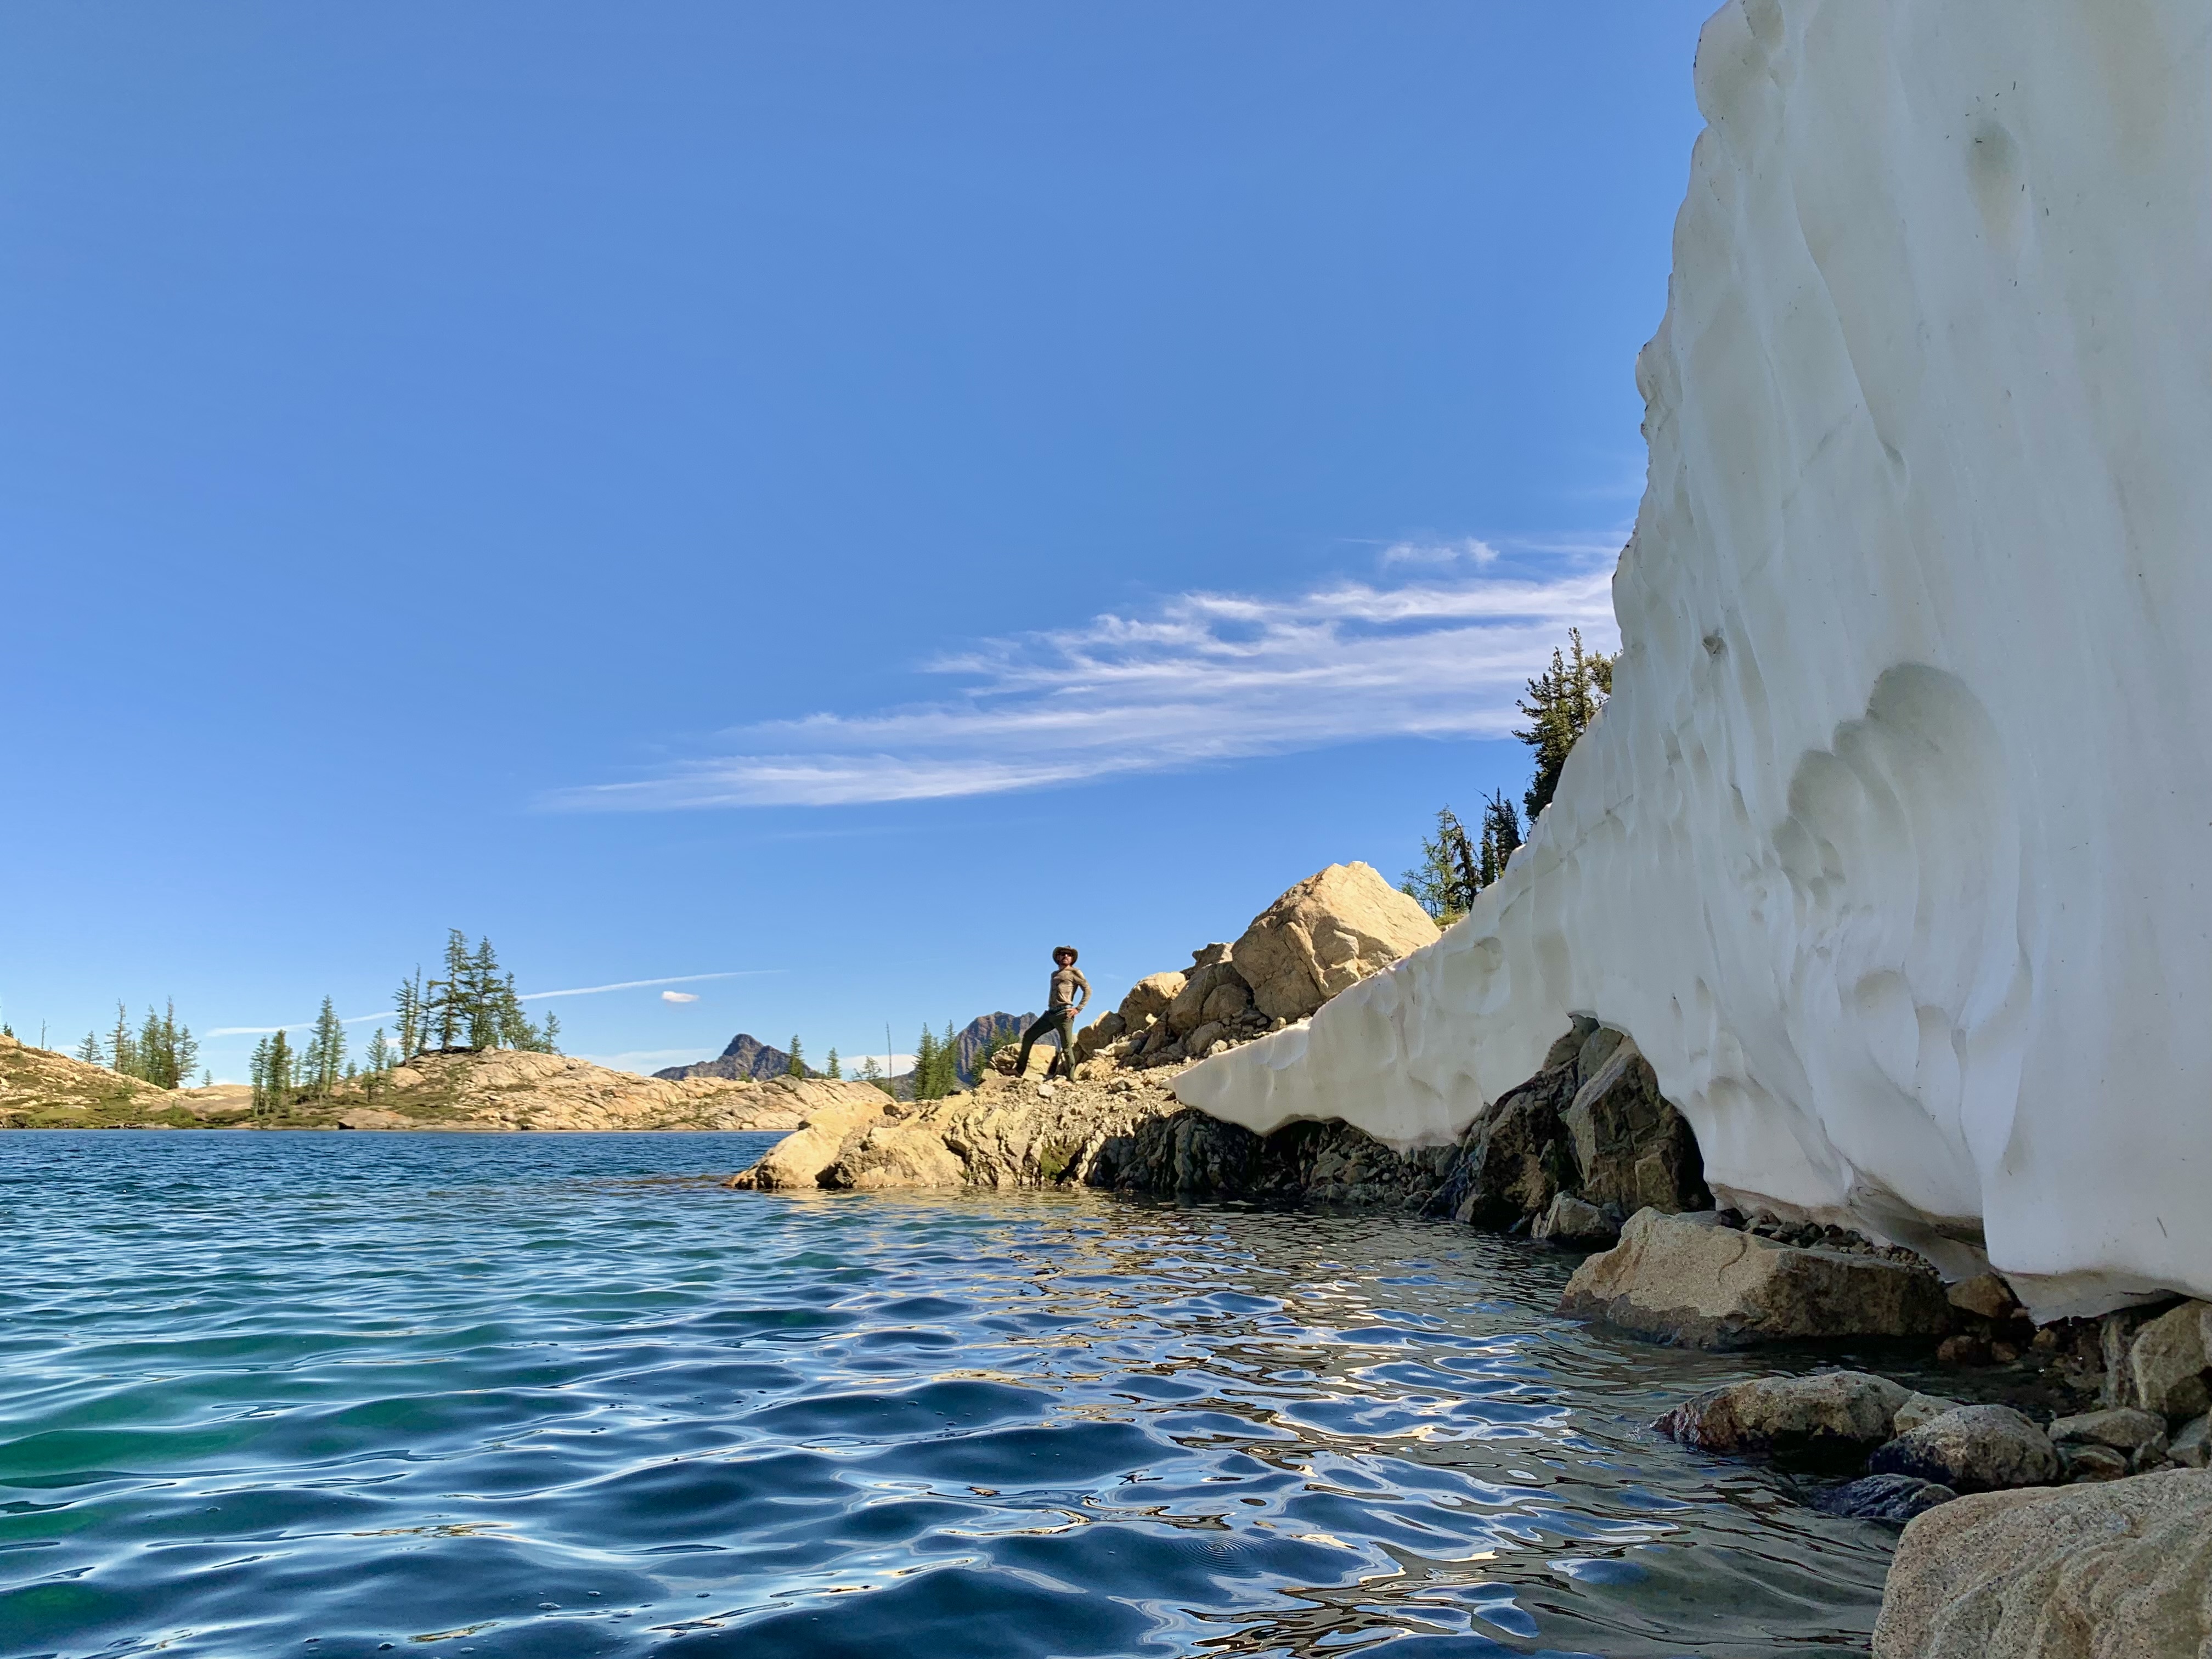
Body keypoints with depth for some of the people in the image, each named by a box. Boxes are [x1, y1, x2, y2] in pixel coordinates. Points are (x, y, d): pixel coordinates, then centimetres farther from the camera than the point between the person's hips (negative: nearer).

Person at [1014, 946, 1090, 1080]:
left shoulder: (1074, 973, 3)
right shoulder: (1054, 974, 23)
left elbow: (1088, 990, -4)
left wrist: (1078, 1009, -9)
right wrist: (1049, 1008, 15)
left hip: (1064, 1013, -7)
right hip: (1050, 1013, 7)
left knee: (1066, 1047, -8)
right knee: (1028, 1036, 3)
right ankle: (1020, 1070, 7)